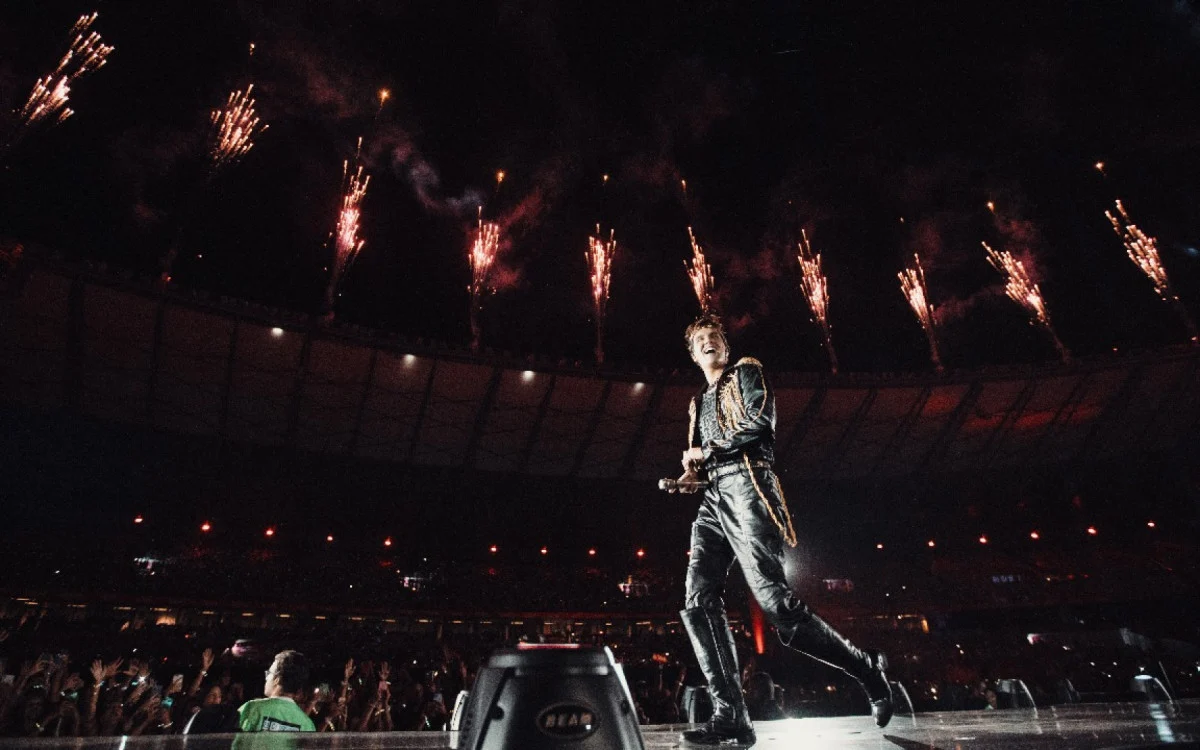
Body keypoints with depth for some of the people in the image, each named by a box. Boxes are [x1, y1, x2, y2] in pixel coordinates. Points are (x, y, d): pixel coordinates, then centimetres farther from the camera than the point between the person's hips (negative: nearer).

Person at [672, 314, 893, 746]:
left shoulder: (746, 373, 11)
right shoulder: (698, 403, 30)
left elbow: (760, 423, -6)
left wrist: (707, 451, -1)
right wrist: (690, 475, 8)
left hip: (744, 485, -7)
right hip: (714, 498, 7)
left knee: (773, 600, -15)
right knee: (698, 603, -9)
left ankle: (866, 669, 8)